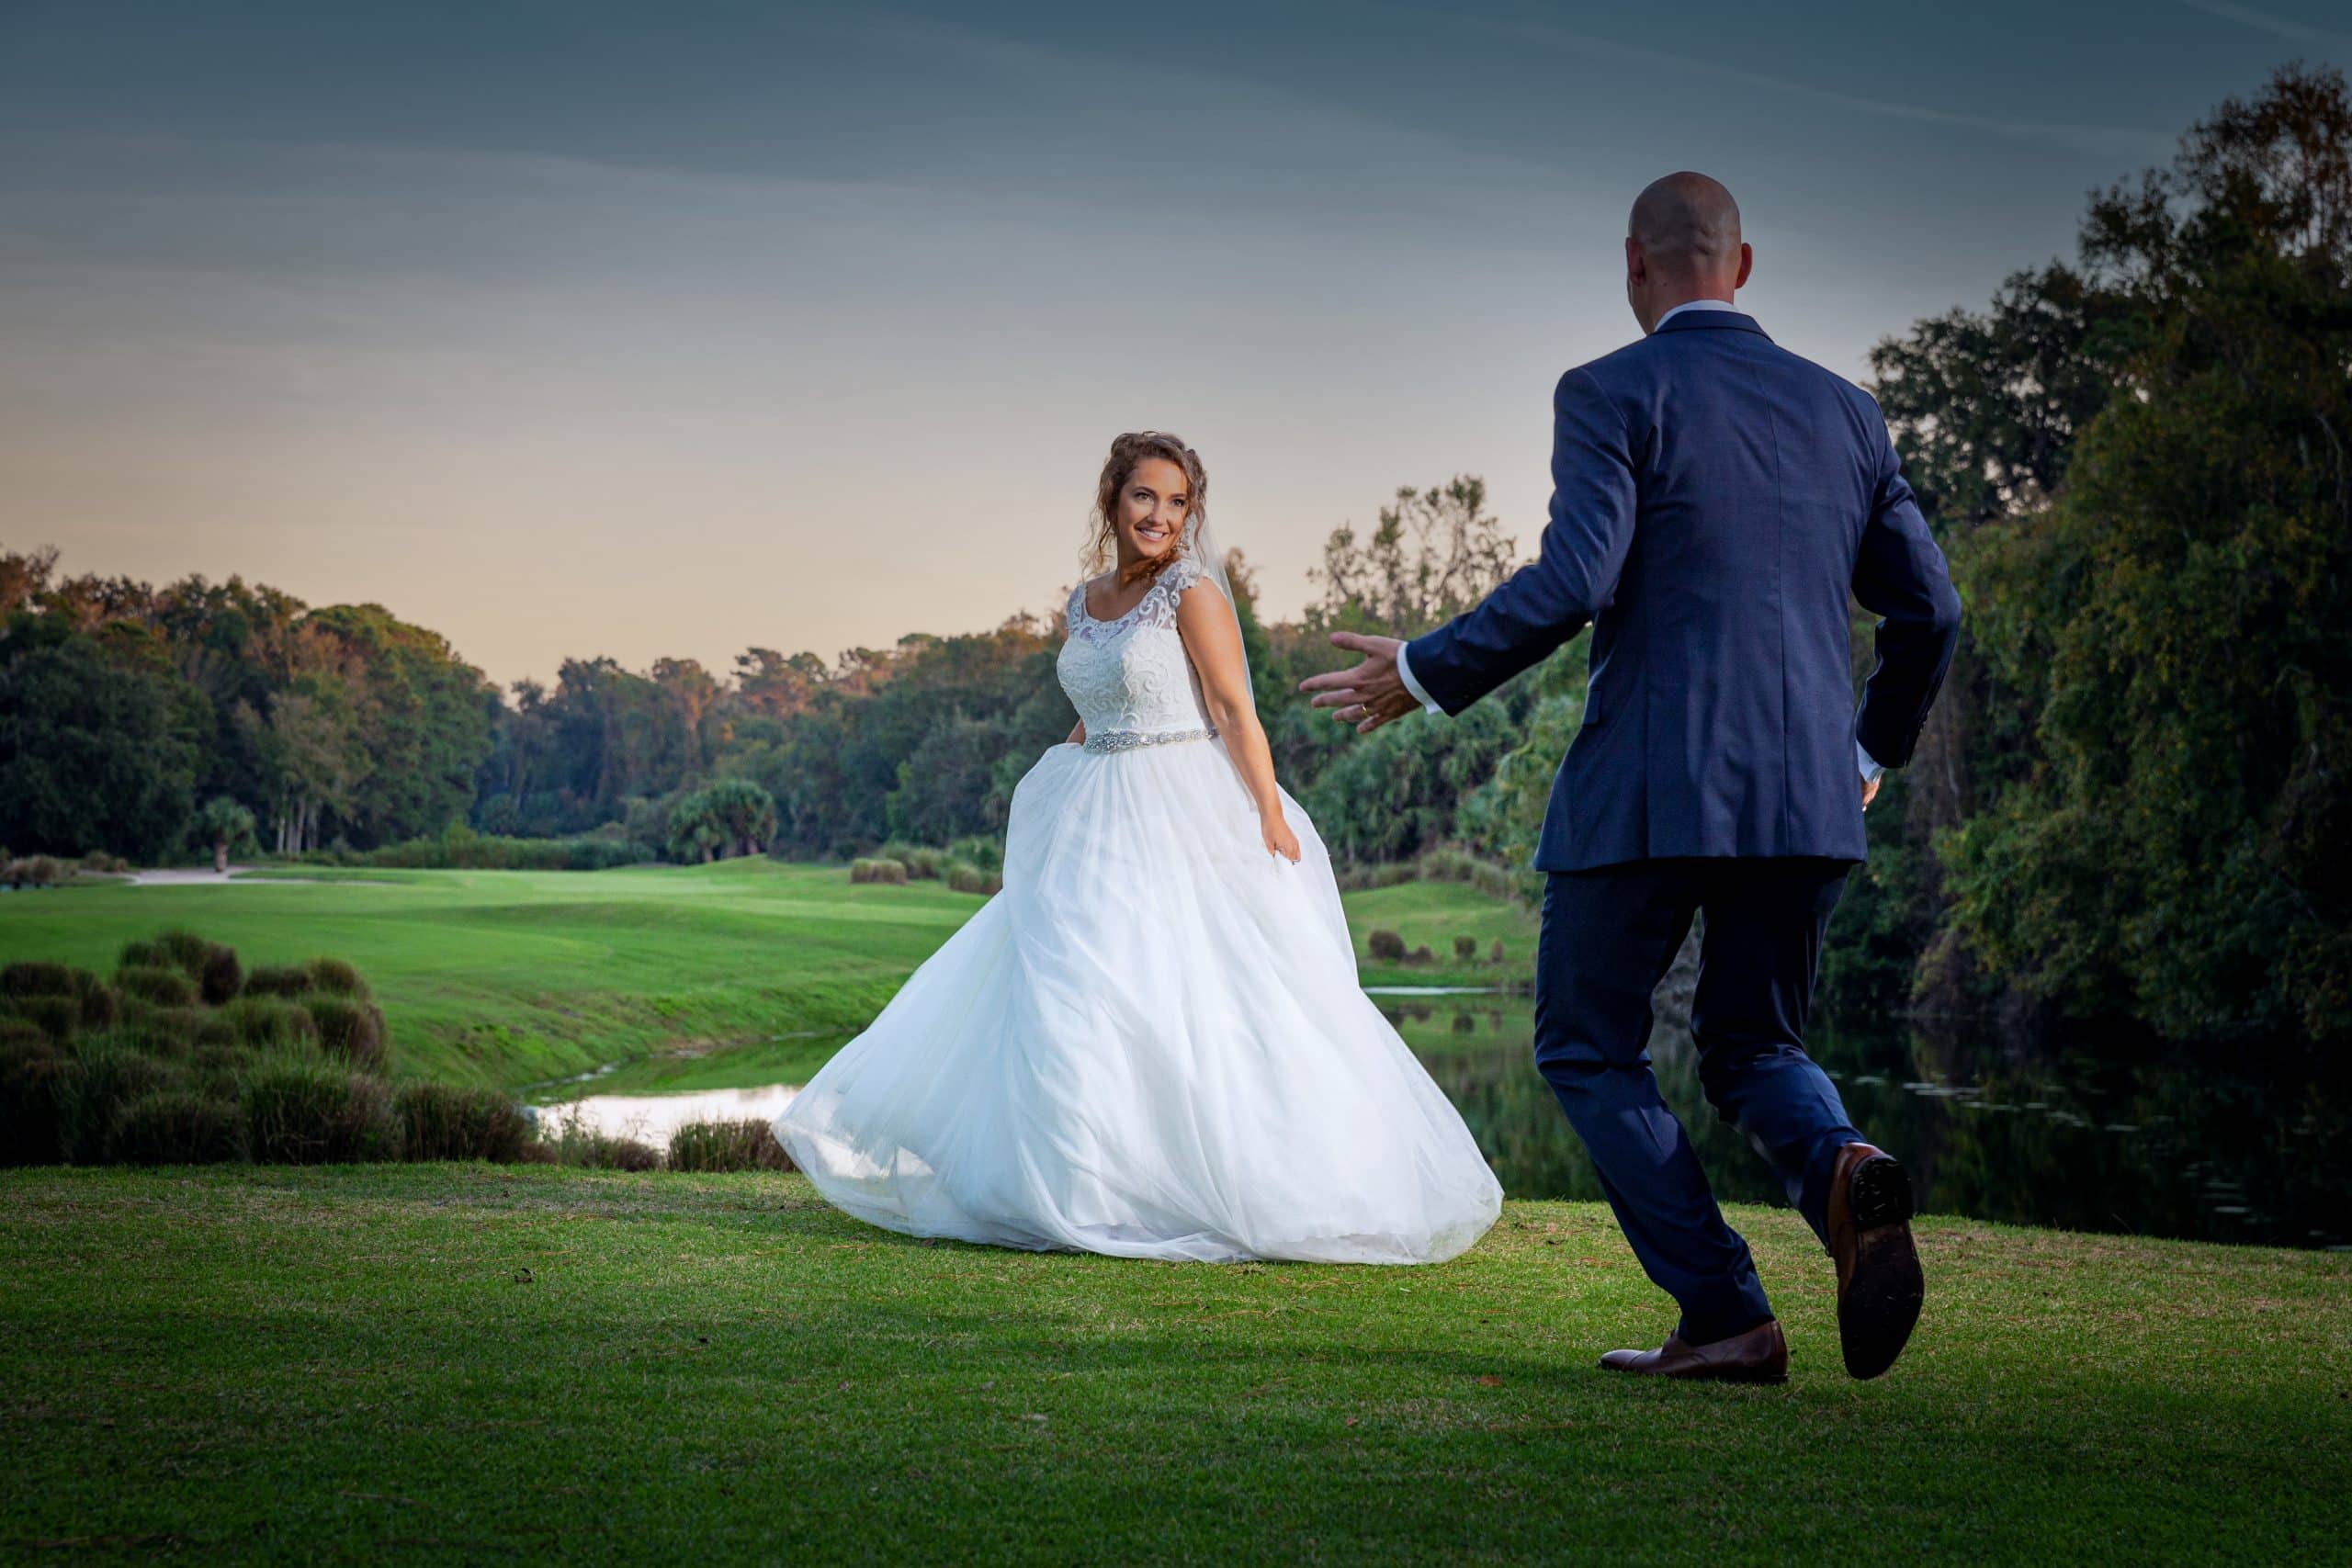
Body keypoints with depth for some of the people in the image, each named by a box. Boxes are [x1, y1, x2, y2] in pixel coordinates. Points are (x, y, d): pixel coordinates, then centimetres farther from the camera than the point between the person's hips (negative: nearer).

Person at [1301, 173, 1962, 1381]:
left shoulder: (1609, 395, -3)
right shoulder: (1843, 410, 13)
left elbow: (1573, 581, -16)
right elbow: (1929, 609, 14)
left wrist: (1425, 675, -5)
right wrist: (1876, 749, 30)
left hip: (1648, 787, -5)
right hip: (1805, 797, 5)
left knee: (1588, 1049, 11)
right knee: (1752, 1049, 18)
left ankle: (1724, 1316, 2)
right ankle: (1842, 1171, -16)